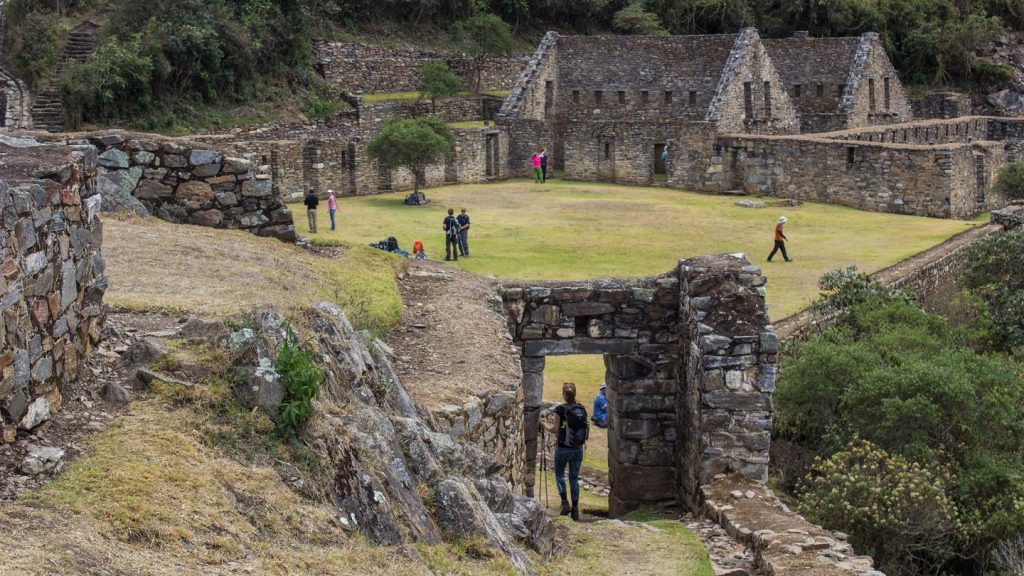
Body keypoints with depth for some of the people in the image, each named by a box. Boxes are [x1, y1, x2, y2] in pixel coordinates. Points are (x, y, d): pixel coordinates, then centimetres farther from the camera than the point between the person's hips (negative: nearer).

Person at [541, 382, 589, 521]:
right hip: (578, 449, 4)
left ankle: (564, 502, 1)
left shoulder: (560, 409, -13)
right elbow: (584, 428, 5)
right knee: (574, 477, 12)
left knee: (559, 474, 16)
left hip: (563, 448, -4)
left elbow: (555, 429, -12)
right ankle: (575, 508, 10)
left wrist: (545, 425, 6)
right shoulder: (582, 409, 0)